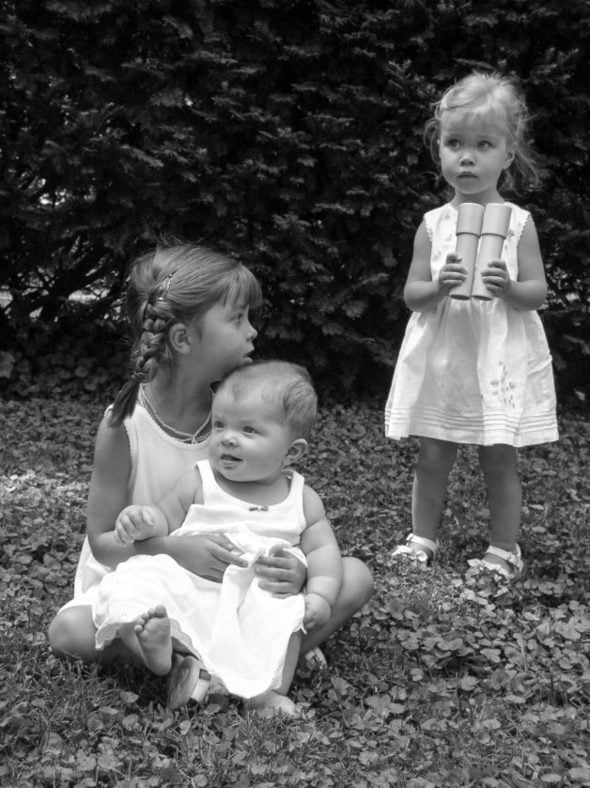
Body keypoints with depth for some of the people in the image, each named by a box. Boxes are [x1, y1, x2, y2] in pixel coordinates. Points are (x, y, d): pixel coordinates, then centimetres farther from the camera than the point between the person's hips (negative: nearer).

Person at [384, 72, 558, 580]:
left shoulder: (518, 222, -3)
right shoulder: (434, 223, 2)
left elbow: (538, 291, -4)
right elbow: (411, 294, 1)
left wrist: (508, 288, -24)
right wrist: (439, 287, -19)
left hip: (501, 357, -2)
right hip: (441, 356, 2)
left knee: (499, 459, 5)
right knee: (433, 457, 8)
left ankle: (505, 550, 17)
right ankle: (423, 538, 22)